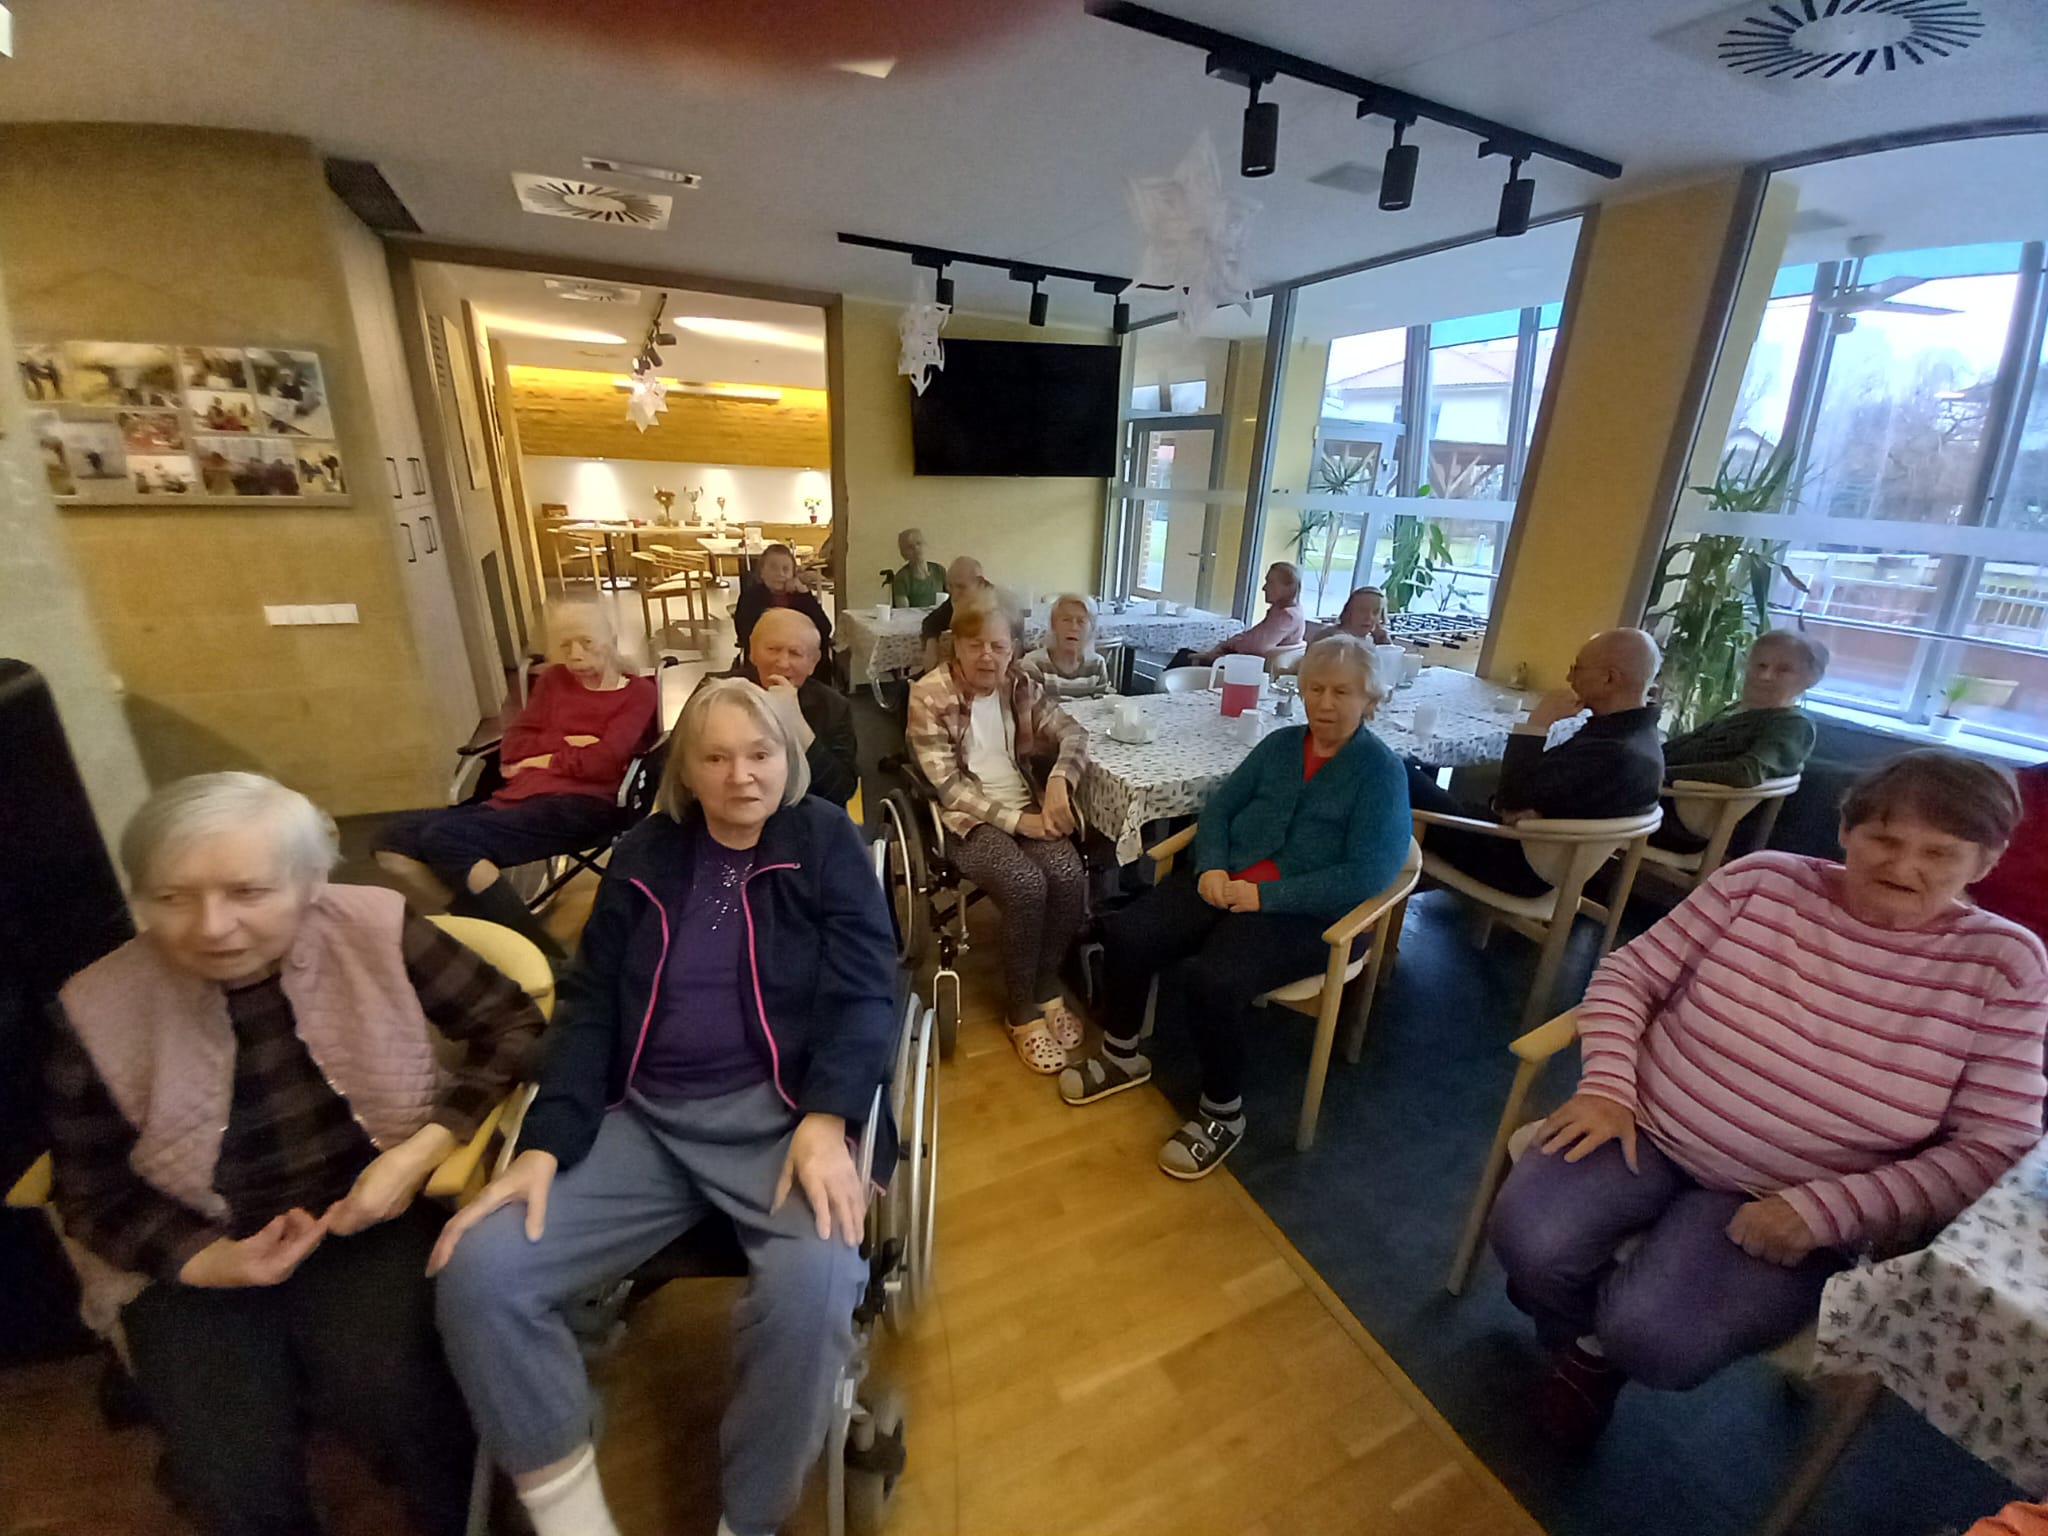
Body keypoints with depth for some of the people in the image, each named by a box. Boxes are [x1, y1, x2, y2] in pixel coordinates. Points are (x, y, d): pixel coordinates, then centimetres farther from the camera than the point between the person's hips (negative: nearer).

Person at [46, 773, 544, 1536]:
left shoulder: (374, 929, -13)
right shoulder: (98, 1009, -7)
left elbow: (514, 1027, -8)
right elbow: (91, 1193, 4)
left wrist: (423, 1150, -19)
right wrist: (202, 1260, -15)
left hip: (372, 1218, -1)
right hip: (193, 1258, 2)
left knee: (387, 1389, -24)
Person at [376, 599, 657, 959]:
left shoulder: (638, 692, 5)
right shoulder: (553, 680, 23)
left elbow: (603, 760, -10)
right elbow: (512, 748, 13)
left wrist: (542, 758, 4)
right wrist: (567, 742, -3)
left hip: (581, 806, -7)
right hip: (517, 799, 7)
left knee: (445, 838, -26)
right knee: (397, 836, -12)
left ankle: (543, 955, -19)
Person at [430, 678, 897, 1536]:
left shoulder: (826, 841, 2)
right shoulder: (645, 853, 12)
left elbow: (864, 992, -5)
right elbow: (588, 1004, 9)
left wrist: (825, 1120, -21)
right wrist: (546, 1141, -6)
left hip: (780, 1114, -3)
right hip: (645, 1119, 4)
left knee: (812, 1286, -29)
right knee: (476, 1271, -15)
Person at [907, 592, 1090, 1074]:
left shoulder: (1020, 686, 6)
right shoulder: (928, 695, -9)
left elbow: (1073, 733, 3)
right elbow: (947, 784, -15)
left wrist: (1059, 781, -18)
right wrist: (1013, 820, -20)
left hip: (1026, 808, 5)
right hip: (967, 818, -4)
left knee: (1069, 876, -22)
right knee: (1026, 885, -28)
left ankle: (1047, 987, 3)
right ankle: (1022, 1011, -5)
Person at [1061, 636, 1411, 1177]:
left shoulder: (1381, 772, -4)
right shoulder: (1280, 744, 12)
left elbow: (1366, 873, -14)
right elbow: (1220, 806, 11)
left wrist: (1265, 895, -19)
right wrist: (1211, 867, -9)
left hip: (1302, 913, -5)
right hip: (1224, 882, 5)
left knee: (1210, 978, -31)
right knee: (1125, 933, -15)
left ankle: (1224, 1113, -2)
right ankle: (1121, 1056, 11)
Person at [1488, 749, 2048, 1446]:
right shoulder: (1763, 880, -3)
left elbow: (1992, 1149, -6)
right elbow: (1630, 975, 1)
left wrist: (1822, 1210, -17)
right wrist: (1606, 1086, -12)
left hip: (1787, 1208, -1)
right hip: (1645, 1128, 1)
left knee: (1654, 1341, -23)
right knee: (1530, 1241, -21)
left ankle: (1610, 1334, 16)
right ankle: (1588, 1337, 15)